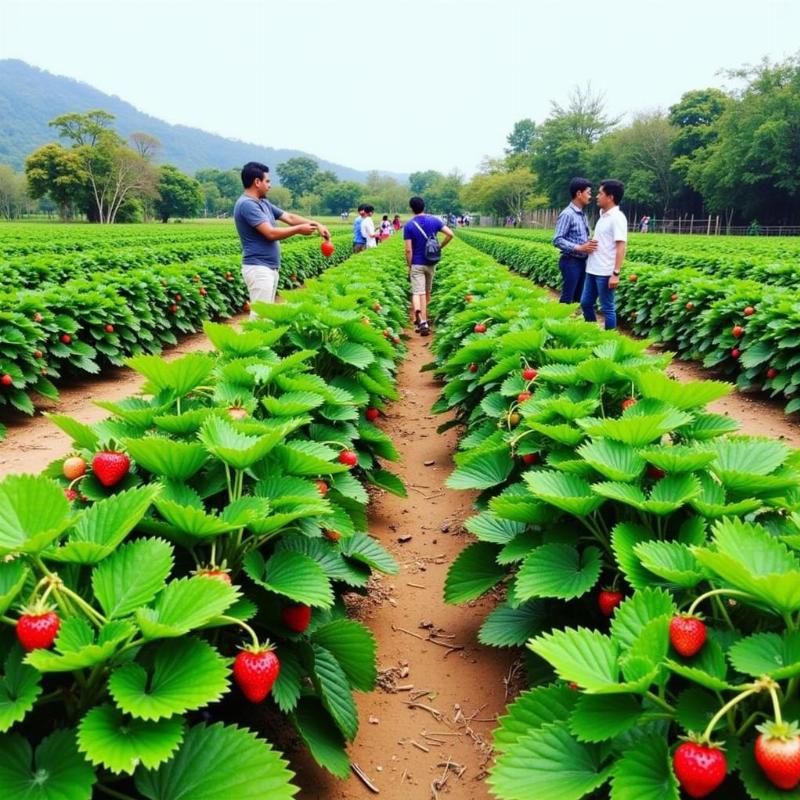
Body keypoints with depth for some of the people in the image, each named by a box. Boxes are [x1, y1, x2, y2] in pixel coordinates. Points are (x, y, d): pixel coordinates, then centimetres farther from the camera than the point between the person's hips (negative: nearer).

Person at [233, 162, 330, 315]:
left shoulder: (263, 203, 14)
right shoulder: (247, 204, -16)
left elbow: (289, 217, 17)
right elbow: (271, 233, -21)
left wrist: (316, 224, 7)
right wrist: (299, 230, -9)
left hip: (270, 268, 10)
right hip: (258, 268, -10)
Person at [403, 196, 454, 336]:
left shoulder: (408, 225, -10)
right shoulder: (434, 220, -1)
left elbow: (408, 250, -12)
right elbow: (450, 234, -7)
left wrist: (409, 267, -3)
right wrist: (440, 247, 6)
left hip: (416, 264, -4)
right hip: (431, 263, 4)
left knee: (418, 293, -8)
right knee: (427, 292, 18)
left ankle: (421, 320, -31)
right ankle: (422, 319, 32)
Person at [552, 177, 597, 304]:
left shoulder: (582, 214, 12)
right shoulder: (567, 214, -14)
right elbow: (557, 240, -19)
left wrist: (589, 243, -2)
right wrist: (579, 248, -25)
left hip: (582, 261, 9)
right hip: (571, 262, -9)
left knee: (579, 298, 13)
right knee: (567, 298, -3)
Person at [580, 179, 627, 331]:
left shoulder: (617, 218, -12)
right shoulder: (603, 216, 13)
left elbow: (621, 247, -18)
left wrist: (616, 273, -22)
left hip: (605, 273, -9)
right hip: (593, 270, 9)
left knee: (607, 309, -1)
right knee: (585, 303, 14)